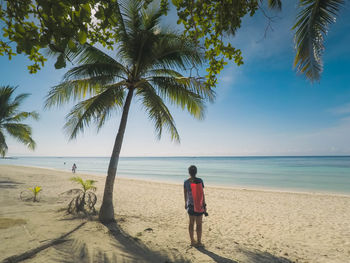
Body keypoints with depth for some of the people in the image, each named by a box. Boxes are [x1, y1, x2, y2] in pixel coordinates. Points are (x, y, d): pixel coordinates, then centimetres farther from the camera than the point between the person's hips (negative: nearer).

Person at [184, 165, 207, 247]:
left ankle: (192, 241, 28)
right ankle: (199, 242, 21)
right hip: (199, 205, -2)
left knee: (191, 223, 17)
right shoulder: (200, 180, -14)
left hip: (190, 205, 3)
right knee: (199, 224, 11)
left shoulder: (186, 182, -7)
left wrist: (185, 203, 18)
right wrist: (204, 205, -3)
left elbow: (185, 194, 3)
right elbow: (202, 193, -12)